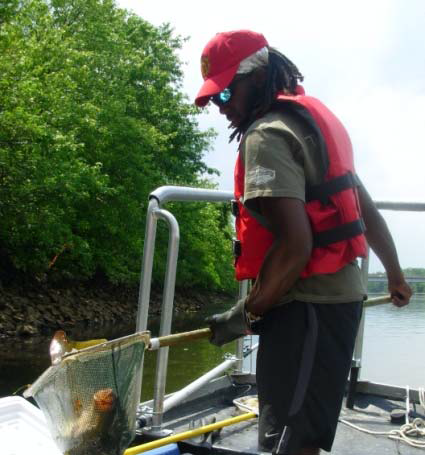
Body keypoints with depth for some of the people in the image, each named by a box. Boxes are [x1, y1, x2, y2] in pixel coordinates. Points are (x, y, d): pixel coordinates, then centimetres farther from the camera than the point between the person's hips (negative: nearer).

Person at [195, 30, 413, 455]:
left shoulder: (267, 134, -15)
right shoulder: (313, 117, 16)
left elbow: (294, 246, -25)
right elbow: (367, 212, 22)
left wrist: (246, 313, -13)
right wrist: (395, 276, 33)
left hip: (307, 307, -10)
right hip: (341, 294, 10)